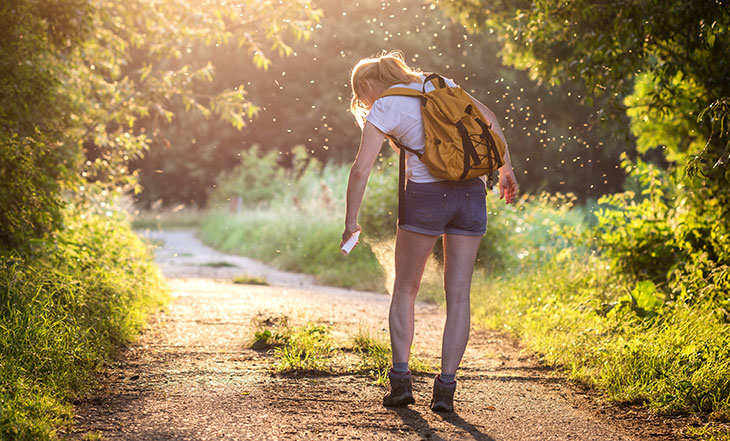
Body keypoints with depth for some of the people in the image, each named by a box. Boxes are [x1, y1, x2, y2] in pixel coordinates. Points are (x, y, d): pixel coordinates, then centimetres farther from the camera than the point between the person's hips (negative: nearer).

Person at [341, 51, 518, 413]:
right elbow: (488, 117, 18)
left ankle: (400, 379, 6)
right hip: (471, 193, 4)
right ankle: (446, 388, 0)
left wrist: (350, 222, 0)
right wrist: (506, 169, 22)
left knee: (404, 290, 13)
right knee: (458, 295, 5)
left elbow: (361, 169, -7)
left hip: (426, 193, -4)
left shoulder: (383, 108, 1)